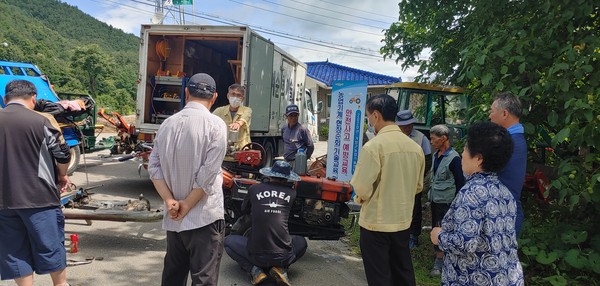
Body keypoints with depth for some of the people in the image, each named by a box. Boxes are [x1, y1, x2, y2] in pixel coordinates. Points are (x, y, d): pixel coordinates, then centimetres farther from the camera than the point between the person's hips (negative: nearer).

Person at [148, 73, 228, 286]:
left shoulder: (167, 124, 6)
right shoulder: (215, 124, -10)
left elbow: (154, 167, 2)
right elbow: (208, 174, -16)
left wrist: (169, 202, -4)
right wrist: (186, 205, -8)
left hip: (173, 219, 6)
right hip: (204, 218, -6)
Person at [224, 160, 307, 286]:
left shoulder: (254, 189, 1)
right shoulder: (291, 193, 1)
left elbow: (244, 210, 20)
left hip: (256, 255, -1)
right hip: (283, 256, 1)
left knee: (229, 241, 26)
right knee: (302, 242, 32)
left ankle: (255, 270, 5)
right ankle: (281, 268, 7)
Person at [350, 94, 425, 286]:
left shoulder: (373, 146, -19)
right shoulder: (415, 147, 2)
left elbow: (362, 188, -19)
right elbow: (418, 186, 12)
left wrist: (359, 198, 2)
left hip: (376, 222, -6)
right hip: (403, 221, 6)